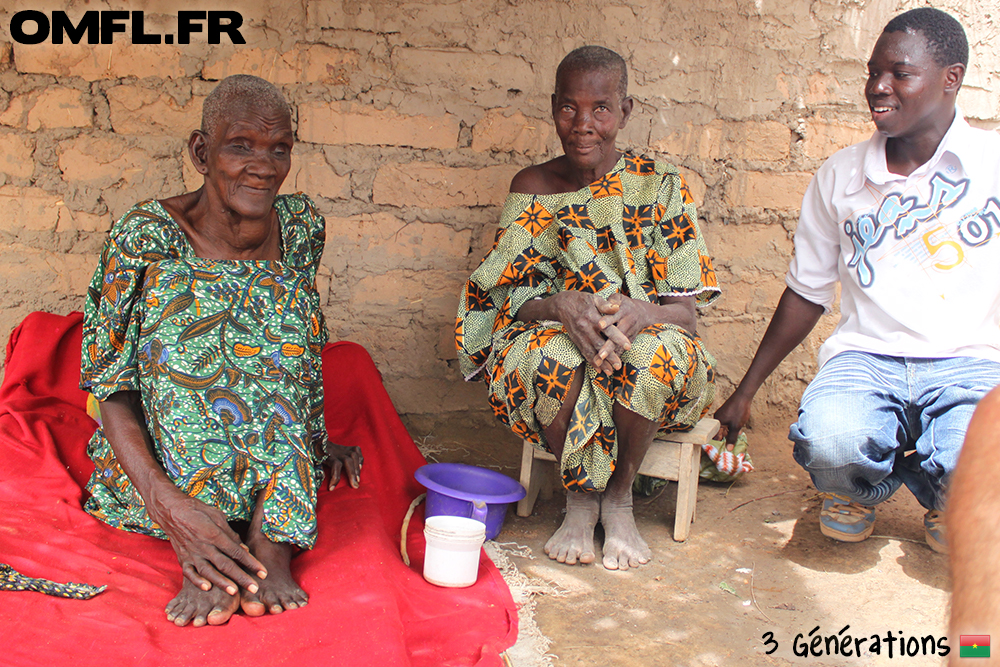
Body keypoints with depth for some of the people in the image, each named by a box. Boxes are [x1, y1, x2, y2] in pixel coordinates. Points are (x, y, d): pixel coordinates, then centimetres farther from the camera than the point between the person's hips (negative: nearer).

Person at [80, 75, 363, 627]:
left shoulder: (299, 224, -3)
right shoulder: (148, 236, -16)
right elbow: (112, 384, -17)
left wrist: (317, 438, 0)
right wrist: (165, 500, -33)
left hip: (271, 454, 3)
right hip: (156, 460, -3)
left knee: (282, 308, -21)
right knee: (177, 291, -27)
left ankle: (272, 543, -31)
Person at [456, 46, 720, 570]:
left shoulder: (659, 186, -4)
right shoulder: (532, 189, 1)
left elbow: (686, 312, -8)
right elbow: (512, 299, -5)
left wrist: (639, 312, -33)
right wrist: (562, 305, -29)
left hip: (642, 336, 0)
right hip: (555, 334, 1)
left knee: (661, 351, -35)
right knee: (548, 356, -35)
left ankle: (620, 495, -9)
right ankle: (580, 496, -8)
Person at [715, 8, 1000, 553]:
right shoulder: (839, 177, 10)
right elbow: (806, 293, 17)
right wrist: (744, 392, 16)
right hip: (865, 357, 1)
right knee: (829, 444, -34)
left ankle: (939, 495, 8)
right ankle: (861, 487, 7)